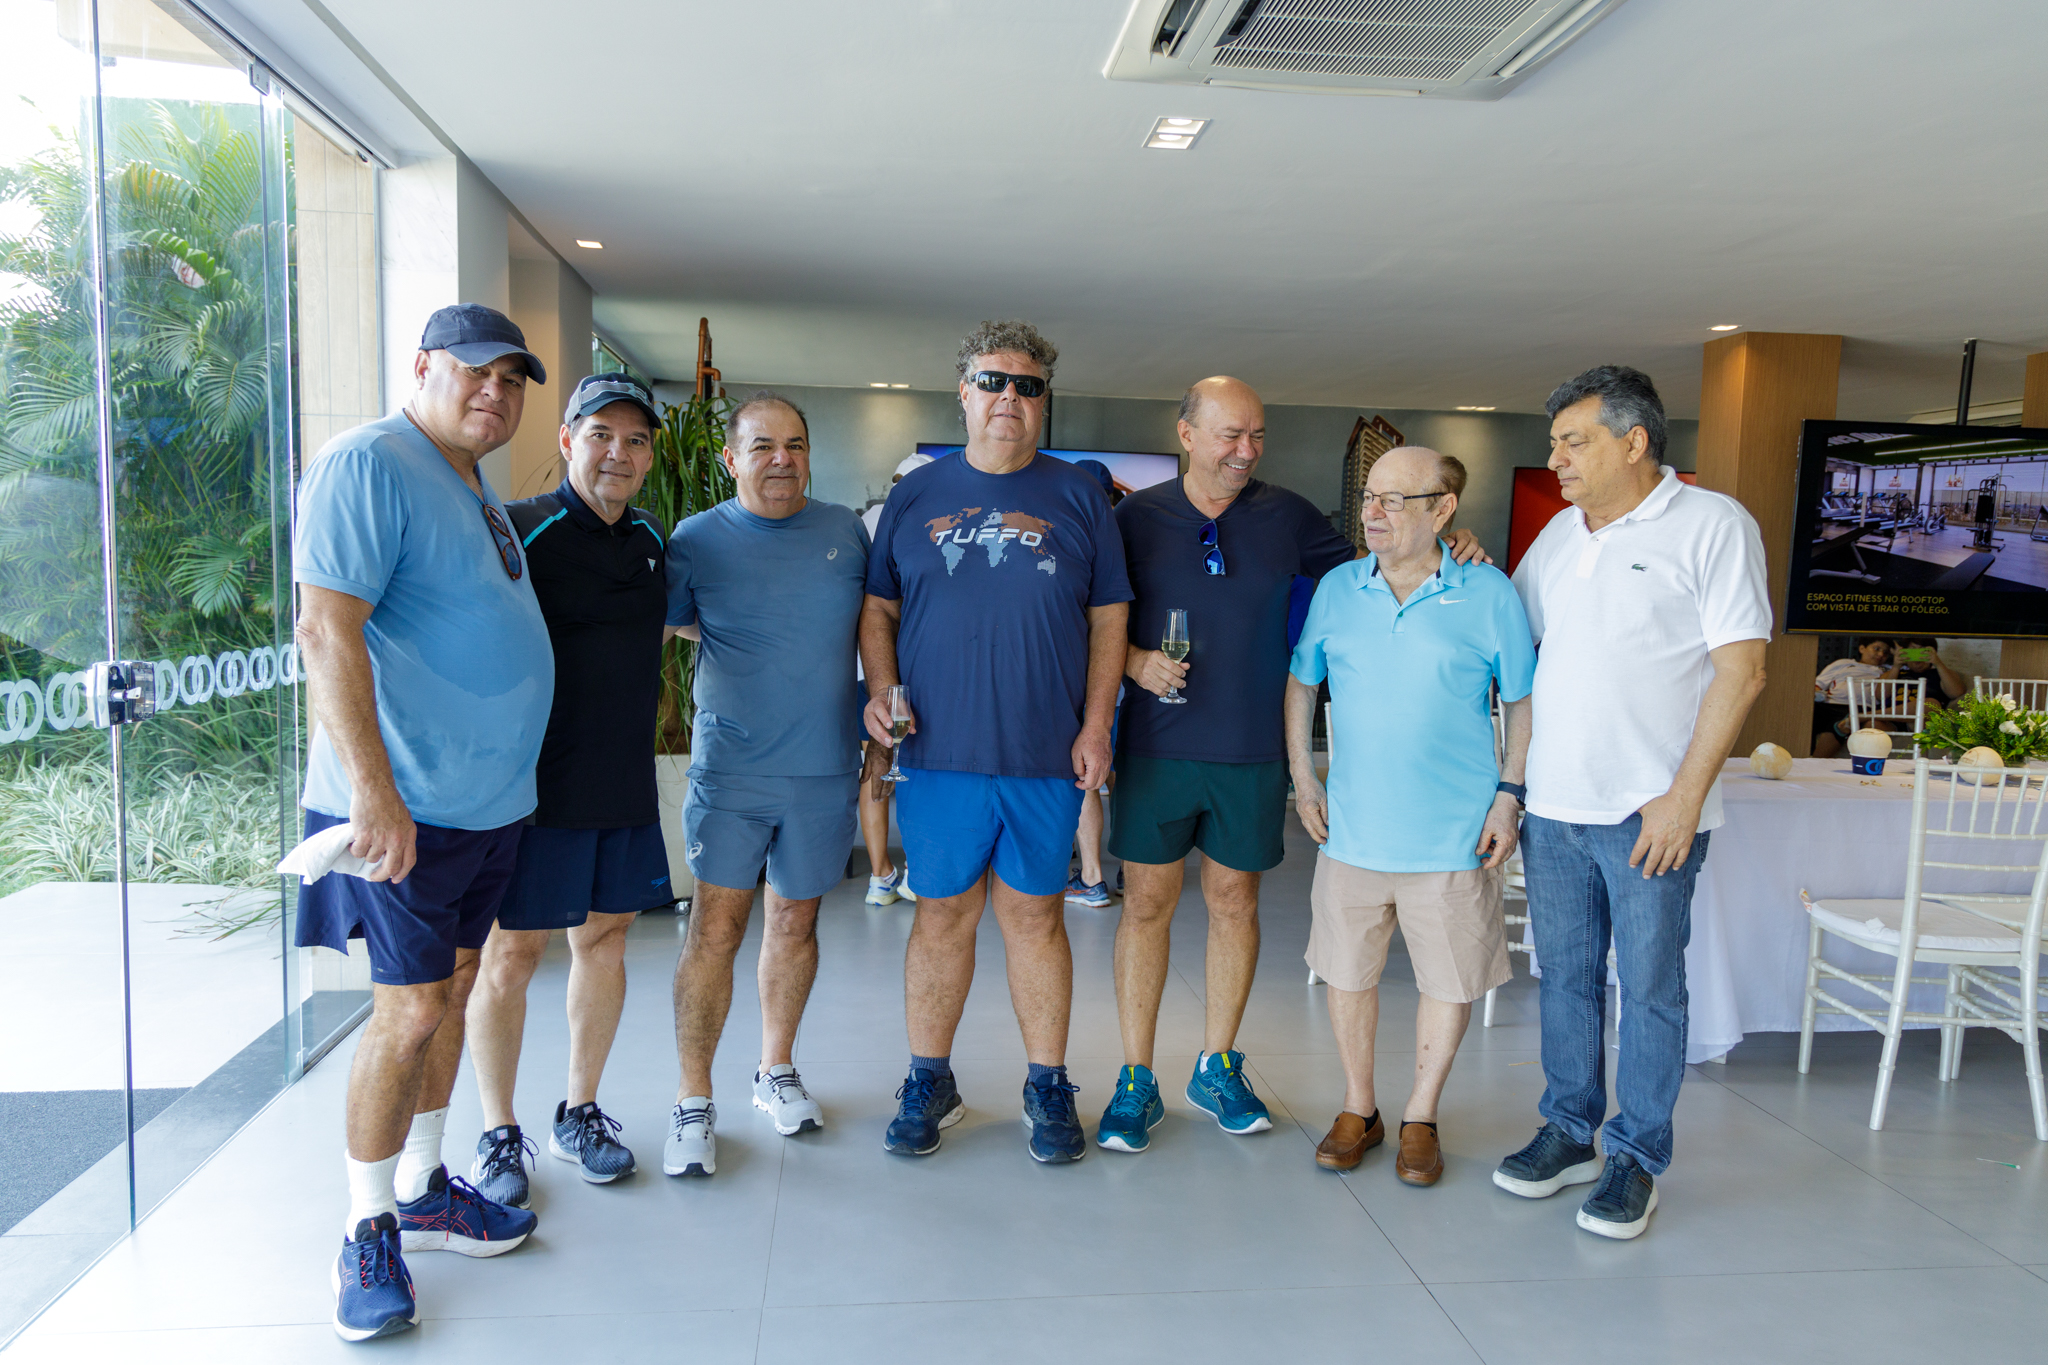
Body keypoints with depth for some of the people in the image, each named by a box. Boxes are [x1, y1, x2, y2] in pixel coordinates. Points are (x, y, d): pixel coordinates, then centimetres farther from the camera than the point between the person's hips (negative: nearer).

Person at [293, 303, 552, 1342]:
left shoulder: (476, 492, 16)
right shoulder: (368, 465, -12)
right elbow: (326, 630, -21)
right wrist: (372, 787, -26)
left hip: (487, 797, 9)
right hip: (403, 803, -9)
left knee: (450, 993, 15)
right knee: (409, 1011, -4)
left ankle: (422, 1190, 30)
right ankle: (368, 1231, 14)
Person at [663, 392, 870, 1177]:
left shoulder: (846, 531, 6)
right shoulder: (697, 540, -2)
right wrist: (744, 651, -5)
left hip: (826, 768, 3)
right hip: (731, 766, -2)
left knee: (795, 920, 13)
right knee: (717, 926, -4)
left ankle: (776, 1072, 30)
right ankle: (693, 1101, 10)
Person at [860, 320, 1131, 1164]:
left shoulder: (1078, 498, 6)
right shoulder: (915, 495, 9)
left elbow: (1107, 618, 5)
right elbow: (877, 608, 12)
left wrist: (1096, 726, -3)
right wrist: (881, 689, -5)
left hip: (1046, 757, 0)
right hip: (938, 753, 1)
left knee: (1035, 916, 8)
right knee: (942, 914, 9)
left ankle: (1047, 1086, 23)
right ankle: (928, 1081, 25)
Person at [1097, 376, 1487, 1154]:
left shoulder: (1287, 516, 5)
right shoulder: (1137, 517, 1)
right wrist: (1135, 660, -13)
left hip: (1252, 753, 2)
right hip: (1156, 746, -1)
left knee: (1235, 900, 10)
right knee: (1147, 902, 3)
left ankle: (1218, 1068, 27)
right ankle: (1136, 1083, 16)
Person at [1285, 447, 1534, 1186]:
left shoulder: (1489, 595, -6)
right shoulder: (1337, 589, 2)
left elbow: (1524, 701, 2)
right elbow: (1300, 683, 12)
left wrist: (1509, 793, -4)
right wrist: (1303, 777, 5)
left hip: (1454, 836, -2)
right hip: (1353, 828, 2)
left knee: (1450, 980, 9)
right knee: (1347, 971, 12)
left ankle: (1420, 1118, 30)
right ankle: (1358, 1110, 32)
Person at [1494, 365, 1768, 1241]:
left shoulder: (1712, 525, -6)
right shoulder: (1560, 534, 13)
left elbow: (1741, 670, -11)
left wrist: (1684, 795, -15)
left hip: (1650, 813, -6)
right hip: (1554, 807, 6)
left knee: (1649, 987, 5)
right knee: (1564, 976, 14)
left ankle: (1637, 1159, 20)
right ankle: (1569, 1134, 29)